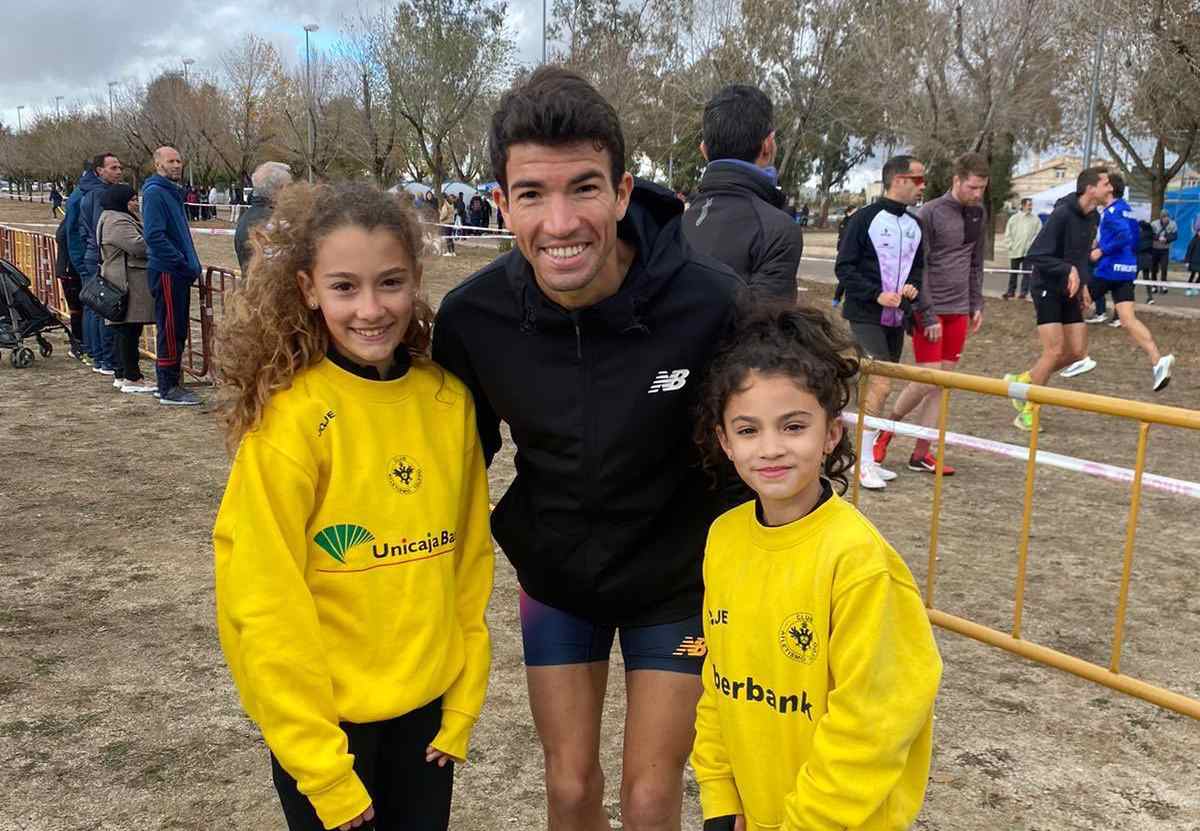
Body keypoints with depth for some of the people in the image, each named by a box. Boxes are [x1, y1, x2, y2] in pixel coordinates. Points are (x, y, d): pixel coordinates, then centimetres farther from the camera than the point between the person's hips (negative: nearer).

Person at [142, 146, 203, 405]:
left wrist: (192, 264, 14)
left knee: (178, 330, 14)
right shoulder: (155, 192, -12)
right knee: (170, 331, -6)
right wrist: (183, 263, -19)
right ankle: (168, 390, 0)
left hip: (178, 272, 10)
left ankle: (169, 384, 22)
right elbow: (154, 236, -21)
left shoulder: (173, 192, 18)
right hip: (166, 272, -10)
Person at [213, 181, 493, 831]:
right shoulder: (289, 417, -17)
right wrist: (321, 768, -13)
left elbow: (470, 557, 3)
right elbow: (265, 600, -16)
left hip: (427, 706, 4)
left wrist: (463, 704, 3)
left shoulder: (449, 399, -4)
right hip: (322, 718, -4)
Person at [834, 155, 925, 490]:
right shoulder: (866, 218, -9)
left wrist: (913, 286, 1)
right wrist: (877, 295, -19)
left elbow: (918, 265, 23)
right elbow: (844, 267, -11)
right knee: (880, 384, -15)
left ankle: (868, 459, 18)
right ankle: (864, 462, -7)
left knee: (878, 386, 10)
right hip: (866, 315, -7)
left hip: (897, 319, 7)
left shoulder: (914, 225, 11)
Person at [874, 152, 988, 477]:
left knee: (943, 384, 5)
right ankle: (884, 430, 14)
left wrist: (976, 305, 12)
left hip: (959, 311, 6)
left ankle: (921, 454, 11)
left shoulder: (979, 214, 9)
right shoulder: (930, 213, -11)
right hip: (931, 310, -6)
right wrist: (928, 316, -15)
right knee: (928, 380, -9)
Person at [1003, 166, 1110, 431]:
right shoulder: (1063, 214, -20)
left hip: (1069, 292, 8)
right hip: (1047, 289, -8)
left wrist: (1083, 283, 11)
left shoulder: (1093, 218, 6)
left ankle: (1022, 380, 23)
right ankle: (1027, 412, 4)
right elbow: (1034, 256, -21)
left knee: (1077, 352, 4)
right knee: (1055, 351, -10)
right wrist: (1068, 270, -26)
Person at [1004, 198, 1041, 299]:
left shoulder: (1036, 220, 1)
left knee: (1026, 272, 1)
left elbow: (1038, 234, -1)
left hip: (1028, 252, -1)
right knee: (1013, 272, 8)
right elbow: (1008, 234, 7)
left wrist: (1031, 245, -10)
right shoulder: (1014, 218, 4)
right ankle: (1011, 291, 17)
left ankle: (1024, 292, 6)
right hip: (1015, 252, 1)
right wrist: (1011, 245, -3)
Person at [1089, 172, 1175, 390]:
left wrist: (1102, 250, -16)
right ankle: (1157, 361, -15)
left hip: (1108, 269, -8)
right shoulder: (1127, 209, 16)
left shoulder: (1112, 211, -12)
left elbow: (1124, 236, -25)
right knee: (1128, 320, 0)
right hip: (1126, 271, 8)